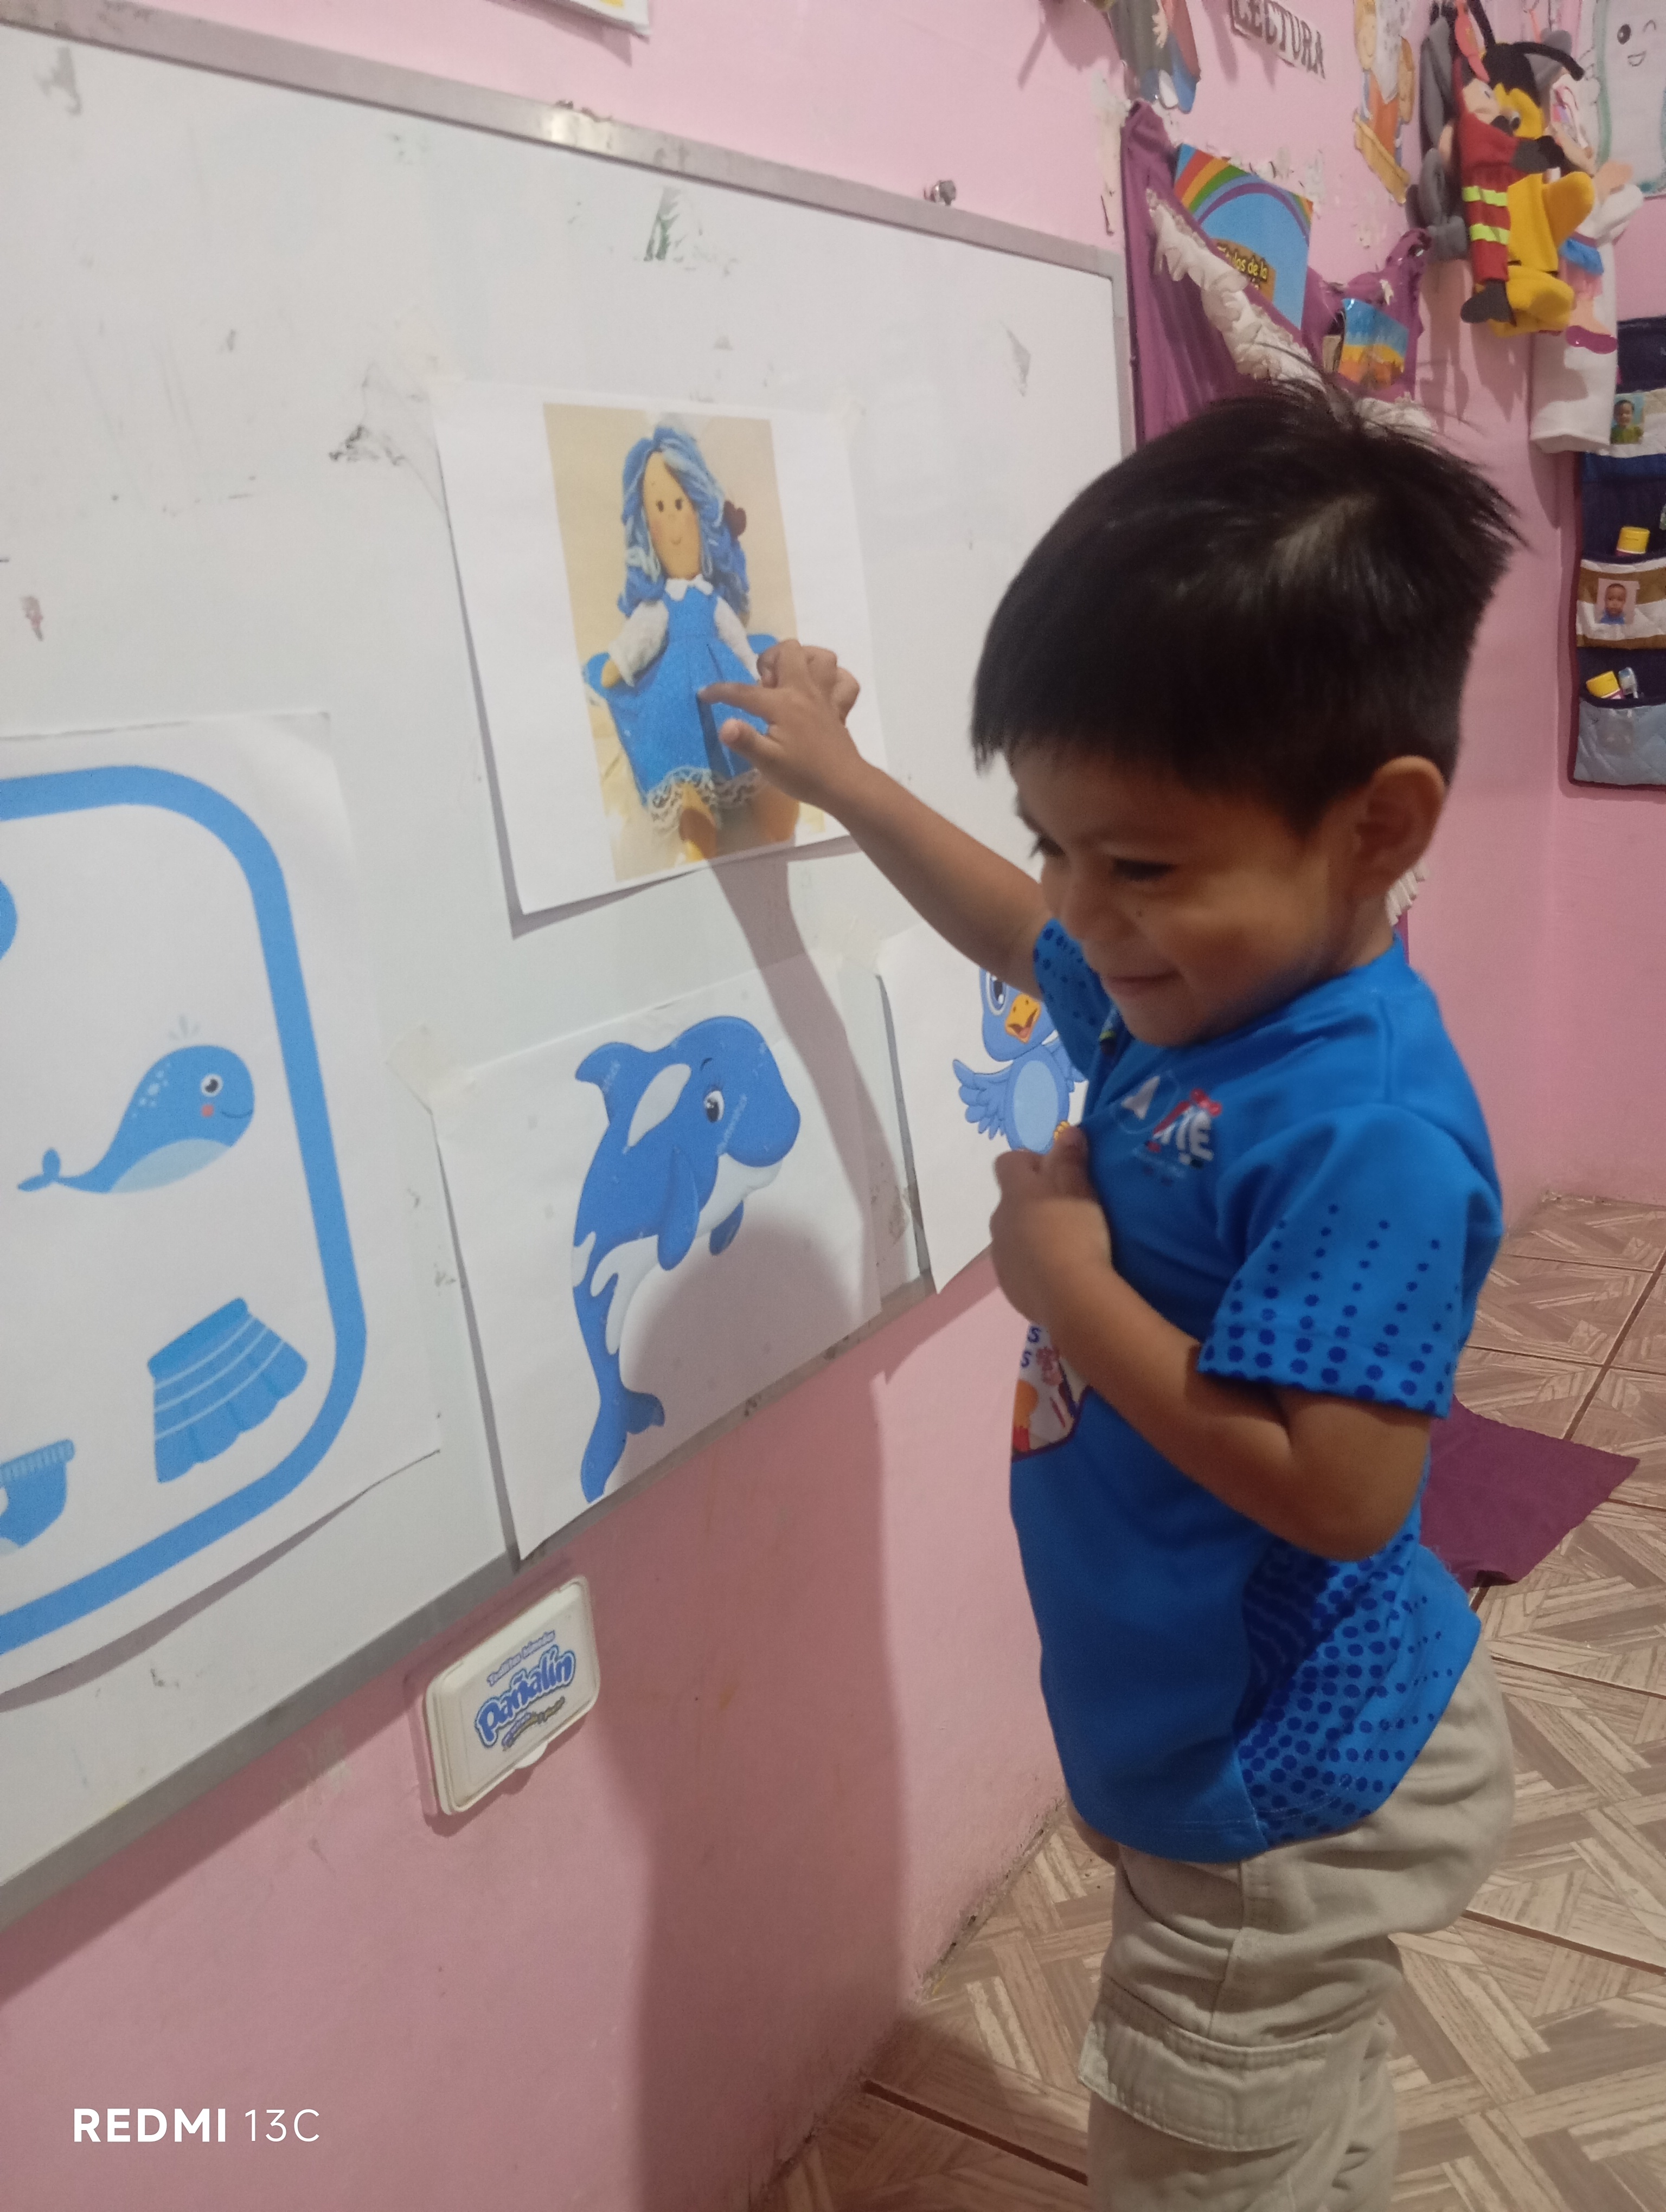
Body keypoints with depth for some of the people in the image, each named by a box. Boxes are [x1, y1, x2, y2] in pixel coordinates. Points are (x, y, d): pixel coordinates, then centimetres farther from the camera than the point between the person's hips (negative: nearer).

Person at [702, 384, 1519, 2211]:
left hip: (1286, 1794, -8)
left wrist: (1071, 1286, -25)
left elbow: (1336, 1489, -33)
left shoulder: (1367, 1135, -31)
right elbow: (1020, 936, 16)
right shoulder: (1192, 984, -4)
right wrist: (839, 777, 23)